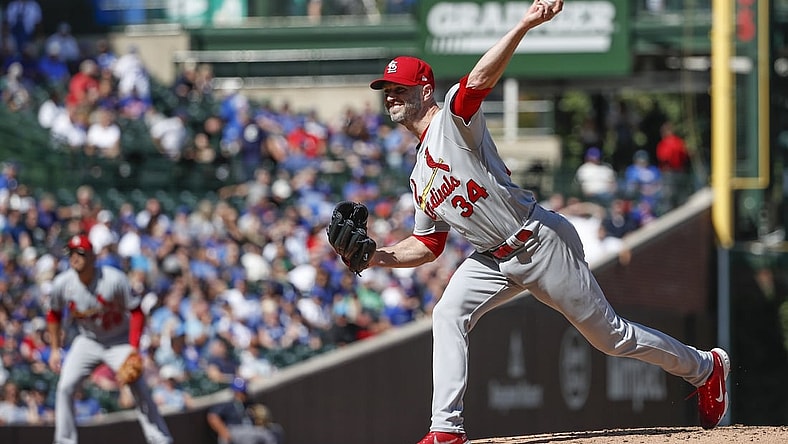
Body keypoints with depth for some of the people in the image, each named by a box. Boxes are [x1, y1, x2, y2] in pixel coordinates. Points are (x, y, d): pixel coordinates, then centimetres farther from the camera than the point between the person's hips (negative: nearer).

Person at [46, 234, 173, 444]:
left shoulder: (115, 279, -26)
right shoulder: (62, 283, -16)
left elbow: (136, 313, -18)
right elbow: (54, 314, 4)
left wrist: (133, 348, -26)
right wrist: (55, 350, 4)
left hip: (119, 341, -3)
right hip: (87, 342, 3)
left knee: (140, 391, -14)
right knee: (65, 387, -12)